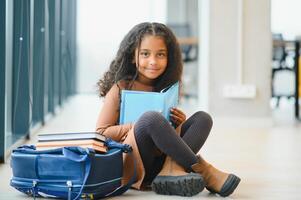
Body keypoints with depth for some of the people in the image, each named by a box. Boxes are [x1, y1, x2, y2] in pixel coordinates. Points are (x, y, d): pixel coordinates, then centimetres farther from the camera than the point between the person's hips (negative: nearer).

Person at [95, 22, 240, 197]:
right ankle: (204, 170, -21)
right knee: (151, 118, -32)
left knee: (203, 118, -5)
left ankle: (172, 169, -29)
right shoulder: (121, 88, -3)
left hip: (160, 159, 6)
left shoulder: (167, 89, 13)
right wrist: (137, 127, -15)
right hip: (133, 165, -6)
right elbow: (101, 132, -6)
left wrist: (178, 125, -1)